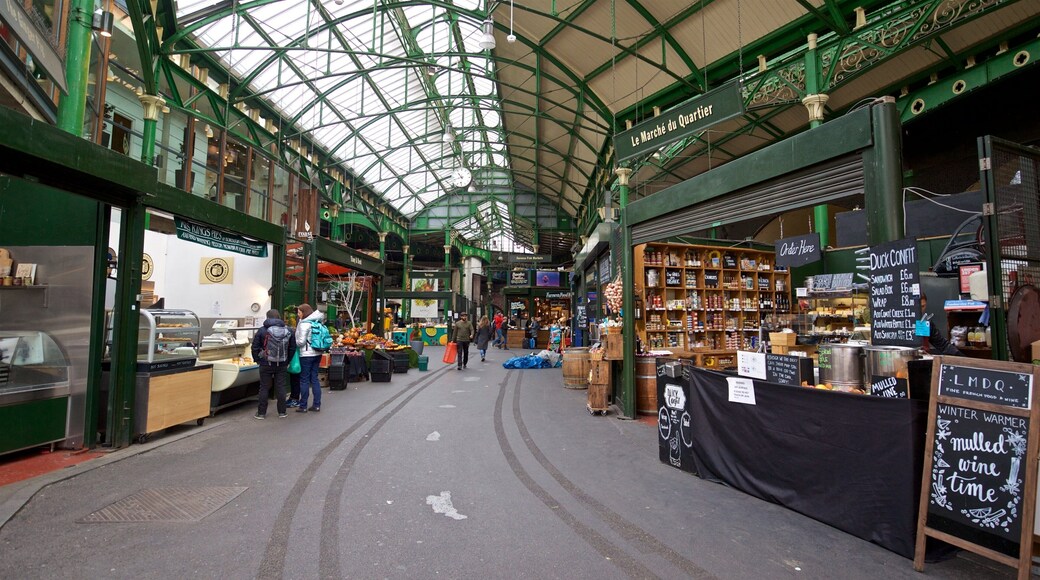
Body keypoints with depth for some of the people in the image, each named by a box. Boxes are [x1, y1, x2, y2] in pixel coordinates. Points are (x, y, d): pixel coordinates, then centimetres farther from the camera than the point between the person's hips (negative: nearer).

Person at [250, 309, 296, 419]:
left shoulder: (262, 331, -6)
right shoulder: (288, 331, 2)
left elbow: (254, 348, -3)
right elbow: (293, 348, 6)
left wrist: (258, 360, 8)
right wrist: (287, 361, 12)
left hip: (266, 365, -2)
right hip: (282, 365, 2)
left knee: (264, 388, 7)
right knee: (281, 387, 7)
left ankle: (261, 413, 13)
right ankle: (282, 412, 11)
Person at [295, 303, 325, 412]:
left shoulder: (304, 324, -13)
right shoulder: (316, 322, 10)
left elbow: (301, 341, -15)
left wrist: (293, 343, 3)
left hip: (306, 355, -7)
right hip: (317, 354, 7)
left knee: (304, 380, 1)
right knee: (314, 379, 10)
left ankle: (303, 406, 8)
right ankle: (317, 405, 12)